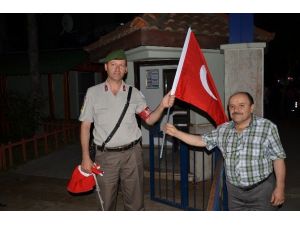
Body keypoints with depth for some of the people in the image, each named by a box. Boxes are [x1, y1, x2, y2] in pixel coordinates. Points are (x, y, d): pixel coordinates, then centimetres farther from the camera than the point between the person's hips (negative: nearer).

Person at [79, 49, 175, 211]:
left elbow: (149, 119, 3)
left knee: (135, 202, 12)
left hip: (132, 153, 1)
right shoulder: (93, 92, 0)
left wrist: (162, 106, -16)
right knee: (106, 202, 14)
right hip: (105, 155, 0)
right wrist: (85, 157, -3)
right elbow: (85, 126, 2)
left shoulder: (134, 93, 3)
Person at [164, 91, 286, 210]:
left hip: (261, 189, -3)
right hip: (234, 190, 4)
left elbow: (278, 158, -8)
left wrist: (280, 187, -11)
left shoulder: (267, 127, -9)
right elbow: (201, 140, 5)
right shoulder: (222, 130, 1)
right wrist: (176, 133, -3)